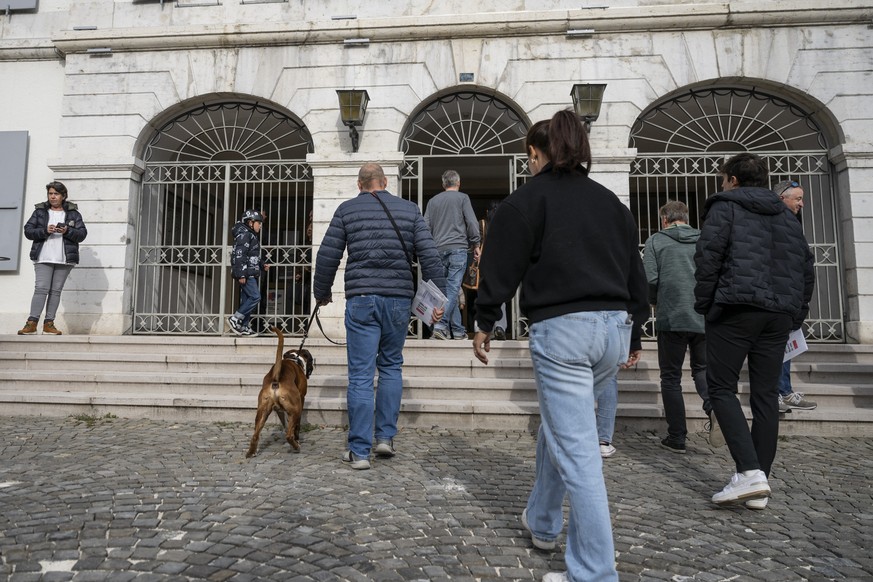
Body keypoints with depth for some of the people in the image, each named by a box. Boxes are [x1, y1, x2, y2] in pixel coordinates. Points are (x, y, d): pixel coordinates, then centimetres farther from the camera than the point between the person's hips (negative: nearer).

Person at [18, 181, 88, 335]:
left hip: (65, 259, 1)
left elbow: (82, 234, 4)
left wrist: (67, 231, -14)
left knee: (56, 291, 2)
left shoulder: (73, 213, 10)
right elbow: (28, 231, 5)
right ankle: (32, 323, -7)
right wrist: (45, 231, -12)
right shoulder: (40, 211, 11)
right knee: (41, 289, -9)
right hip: (43, 258, 0)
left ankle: (49, 323, 7)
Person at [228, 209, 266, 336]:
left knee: (247, 300, 9)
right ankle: (234, 319, -7)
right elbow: (239, 255, -18)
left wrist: (261, 264, 19)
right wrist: (241, 274, -22)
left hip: (251, 273, 10)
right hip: (246, 273, -10)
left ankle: (244, 327, 11)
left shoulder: (252, 235, 20)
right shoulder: (244, 234, -10)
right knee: (255, 297, -14)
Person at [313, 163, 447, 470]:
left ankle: (359, 451, 7)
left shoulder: (347, 210, 7)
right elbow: (429, 254, 2)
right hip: (399, 298, 2)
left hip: (361, 298, -1)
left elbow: (327, 256, 5)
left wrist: (321, 292, 19)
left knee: (361, 374, 2)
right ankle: (386, 437, 19)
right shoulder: (409, 209, 9)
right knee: (391, 366, 18)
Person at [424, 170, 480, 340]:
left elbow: (426, 227, 14)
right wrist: (475, 245, 6)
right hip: (458, 248, -4)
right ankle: (440, 325, -22)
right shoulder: (462, 198, 5)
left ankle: (458, 330, 9)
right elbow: (472, 223, -2)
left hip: (439, 250, 4)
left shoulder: (433, 201, 16)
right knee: (453, 288, -8)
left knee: (449, 289, 8)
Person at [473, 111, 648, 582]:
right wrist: (634, 334, 25)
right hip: (614, 328, 7)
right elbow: (635, 271, 19)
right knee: (558, 427, 23)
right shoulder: (611, 202, 18)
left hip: (561, 329, -7)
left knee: (576, 450, -2)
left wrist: (485, 322, 6)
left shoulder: (528, 198, 1)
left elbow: (502, 265, -4)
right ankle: (541, 522, 38)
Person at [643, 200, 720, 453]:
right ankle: (714, 406, -12)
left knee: (671, 377, 8)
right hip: (705, 318, 3)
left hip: (671, 318, -3)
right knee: (702, 369, 18)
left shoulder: (655, 241, 1)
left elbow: (649, 280, -8)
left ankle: (676, 438, 10)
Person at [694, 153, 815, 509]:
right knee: (765, 395, 7)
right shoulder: (786, 215, 21)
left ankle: (749, 472, -13)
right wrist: (795, 315, 20)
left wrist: (704, 304, -2)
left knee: (721, 388, 0)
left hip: (735, 309, -6)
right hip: (779, 314, 6)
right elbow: (806, 268, 19)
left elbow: (708, 258, -9)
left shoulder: (724, 207, 3)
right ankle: (758, 482, 11)